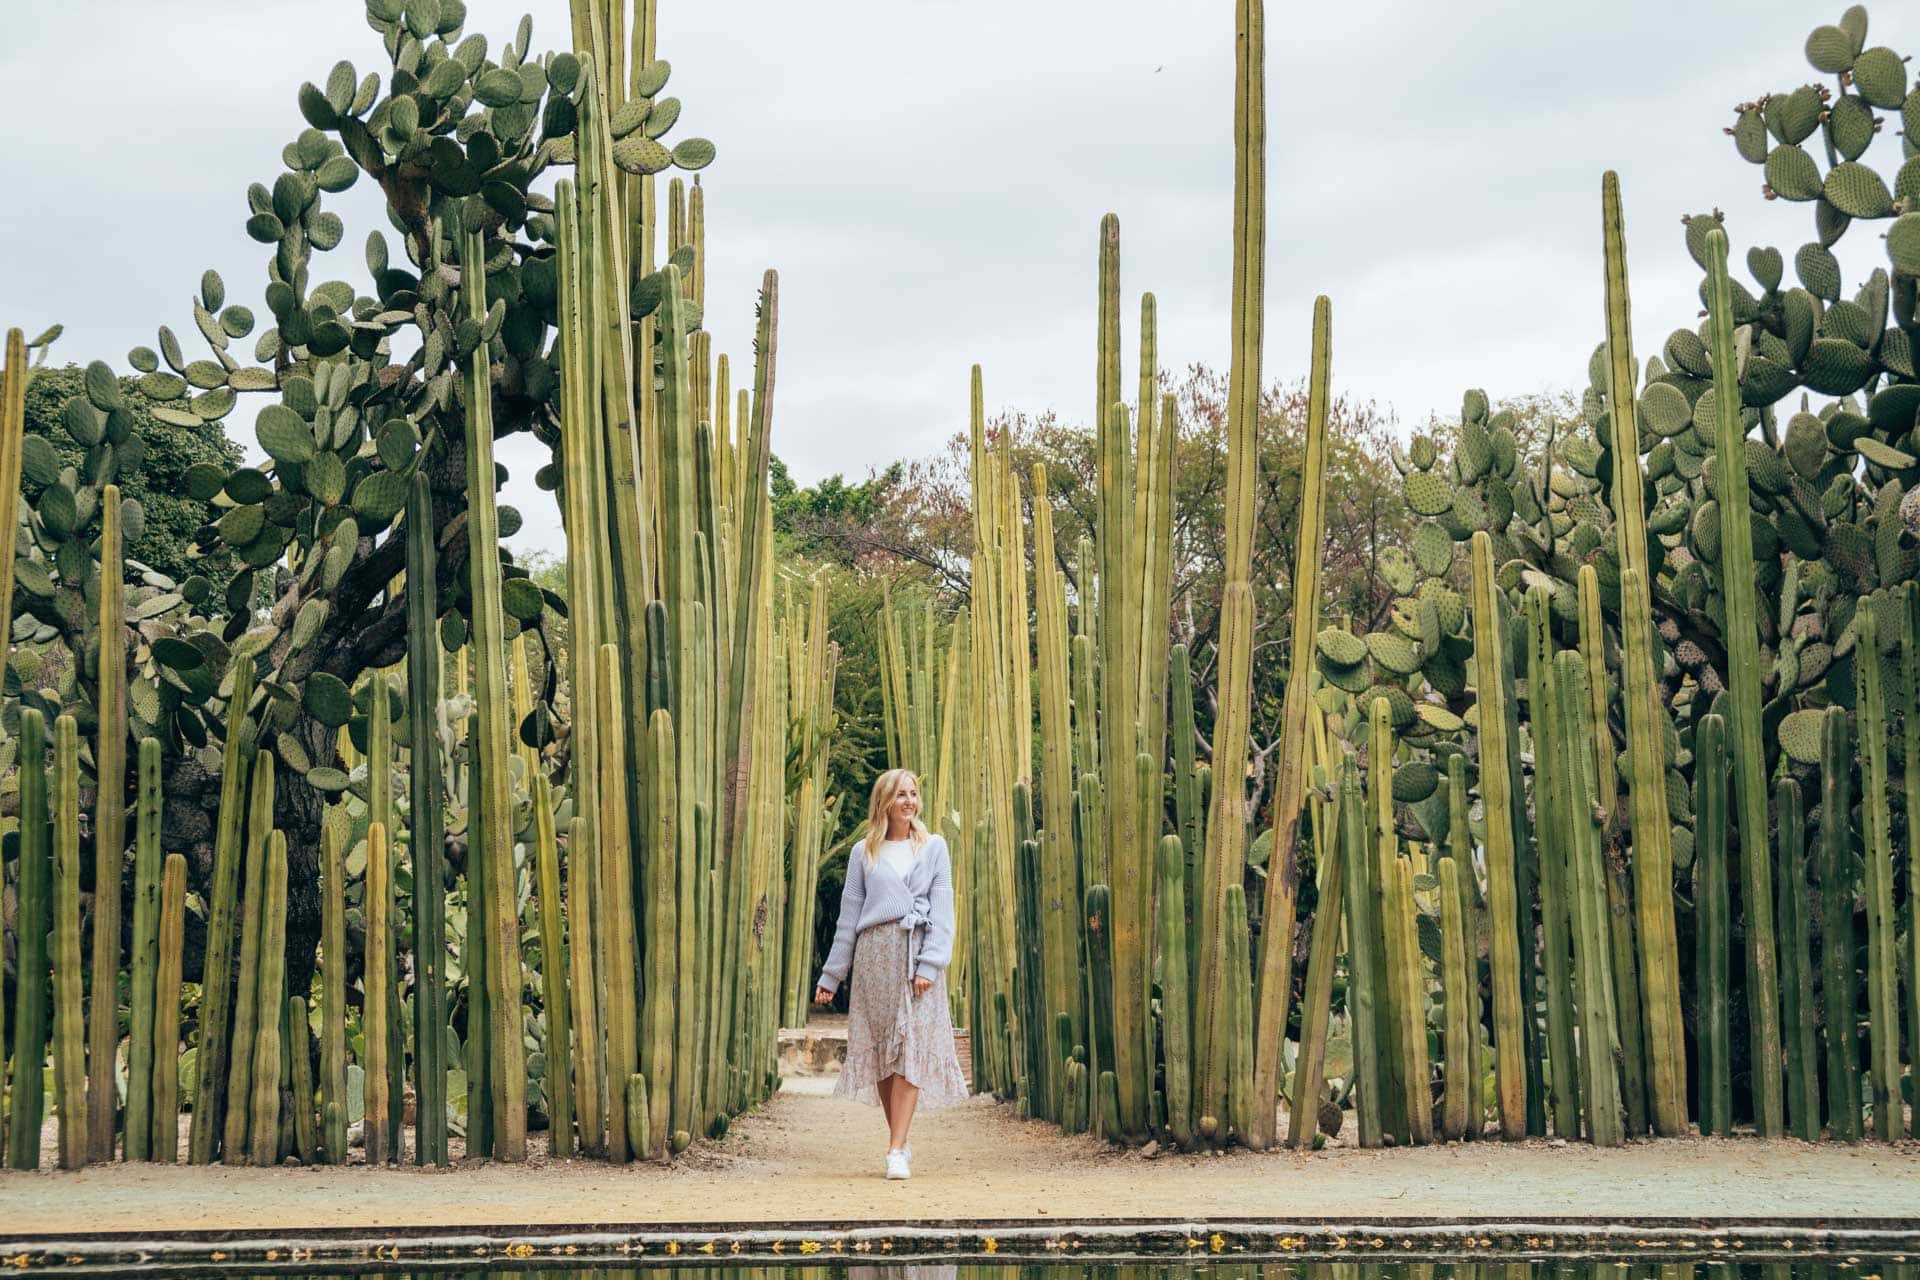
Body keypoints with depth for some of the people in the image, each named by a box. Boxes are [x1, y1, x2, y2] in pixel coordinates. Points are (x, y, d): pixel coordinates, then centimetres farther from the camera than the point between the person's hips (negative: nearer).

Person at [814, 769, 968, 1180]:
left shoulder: (934, 847, 9)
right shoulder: (863, 852, 11)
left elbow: (942, 910, 2)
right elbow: (849, 915, 12)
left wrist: (930, 964, -11)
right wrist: (831, 975, 8)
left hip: (918, 954, -1)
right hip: (875, 953, 2)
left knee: (911, 1049, -10)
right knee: (880, 1051, 1)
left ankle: (896, 1150, -14)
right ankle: (901, 1141, 11)